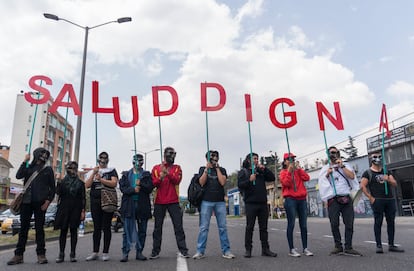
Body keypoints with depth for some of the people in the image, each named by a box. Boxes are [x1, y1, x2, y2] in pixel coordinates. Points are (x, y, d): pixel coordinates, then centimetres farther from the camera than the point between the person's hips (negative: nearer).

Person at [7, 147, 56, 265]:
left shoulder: (48, 169, 8)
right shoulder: (28, 167, 13)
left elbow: (52, 188, 5)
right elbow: (18, 176, -6)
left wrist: (48, 201, -6)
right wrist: (25, 161, -6)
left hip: (40, 203, -2)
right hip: (26, 201, 2)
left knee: (39, 228, 1)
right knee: (23, 228, 3)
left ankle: (41, 254, 5)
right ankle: (18, 255, 8)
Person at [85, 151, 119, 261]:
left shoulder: (111, 171, 7)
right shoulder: (92, 172, 15)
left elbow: (114, 183, -9)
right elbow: (87, 185, 2)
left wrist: (100, 179, -12)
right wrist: (94, 173, -8)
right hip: (95, 201, 3)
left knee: (106, 227, 0)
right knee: (97, 228, 7)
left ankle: (105, 252, 5)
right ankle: (95, 252, 14)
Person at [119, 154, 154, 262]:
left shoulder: (147, 174, 11)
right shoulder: (126, 174, 12)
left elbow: (150, 188, -2)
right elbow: (123, 188, -2)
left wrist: (140, 184, -14)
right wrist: (133, 189, -15)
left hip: (142, 205, 1)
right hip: (129, 205, -1)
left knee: (142, 231, 6)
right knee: (127, 230, -1)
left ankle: (139, 252, 16)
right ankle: (125, 253, 5)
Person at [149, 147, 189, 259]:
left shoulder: (177, 168, 9)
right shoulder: (156, 168, 9)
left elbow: (177, 180, -9)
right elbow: (153, 183, 0)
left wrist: (167, 172, -21)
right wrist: (160, 177, -18)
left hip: (173, 201, 0)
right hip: (159, 202, 1)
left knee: (178, 226, -1)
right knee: (157, 227, 7)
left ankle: (183, 250, 4)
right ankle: (155, 252, 15)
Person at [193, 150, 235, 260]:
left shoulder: (222, 170, 13)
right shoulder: (202, 169, 11)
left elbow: (222, 182, -4)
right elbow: (201, 182, -3)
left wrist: (217, 168, -2)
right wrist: (207, 168, -7)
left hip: (220, 201, 1)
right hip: (206, 201, -1)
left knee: (223, 227, 2)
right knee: (203, 227, -2)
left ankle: (226, 251, 8)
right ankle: (200, 251, 4)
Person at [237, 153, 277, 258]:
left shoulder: (261, 171, 18)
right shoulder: (243, 172, 5)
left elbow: (272, 178, 8)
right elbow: (240, 185, -7)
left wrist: (264, 169, -2)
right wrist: (250, 180, -21)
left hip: (263, 203, 4)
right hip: (250, 203, -4)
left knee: (263, 227, 7)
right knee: (249, 227, 1)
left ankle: (265, 249, 13)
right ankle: (248, 249, 8)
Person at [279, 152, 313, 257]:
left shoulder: (298, 171, 18)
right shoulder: (283, 172, 5)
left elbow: (307, 178, 1)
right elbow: (286, 183, -11)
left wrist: (298, 168, -4)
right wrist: (289, 171, -15)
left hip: (302, 199, 5)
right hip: (290, 200, -5)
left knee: (304, 225, 6)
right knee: (291, 224, -4)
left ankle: (305, 248, 12)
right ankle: (291, 249, 0)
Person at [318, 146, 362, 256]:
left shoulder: (346, 165, 17)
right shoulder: (325, 168, 15)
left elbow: (352, 176, 0)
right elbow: (320, 182, 6)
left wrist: (342, 166, -5)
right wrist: (328, 174, -6)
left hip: (346, 198, 1)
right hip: (333, 199, -1)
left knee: (349, 224, -3)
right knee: (334, 224, -2)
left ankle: (348, 247, 3)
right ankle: (338, 246, 9)